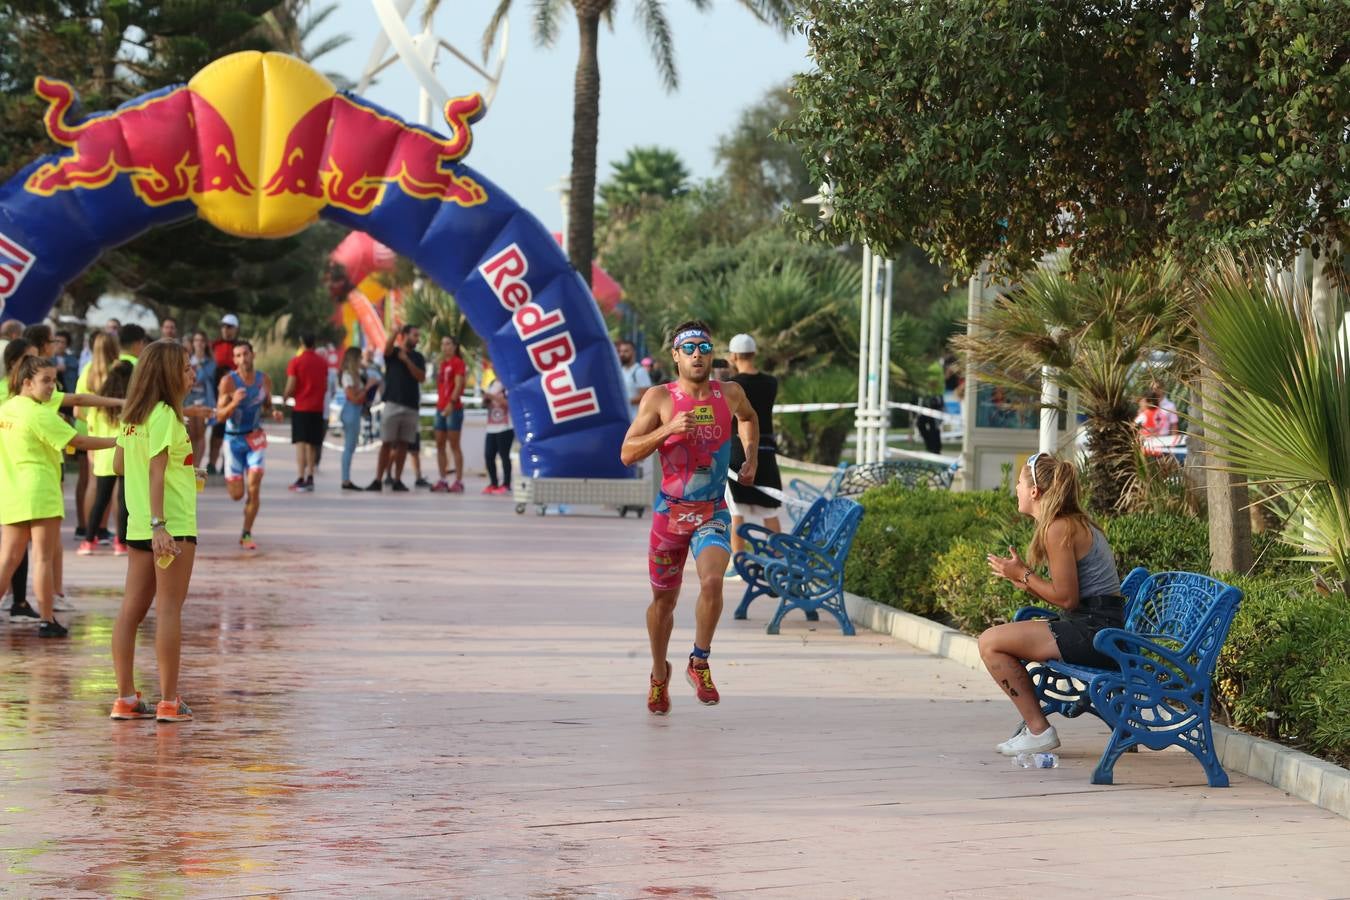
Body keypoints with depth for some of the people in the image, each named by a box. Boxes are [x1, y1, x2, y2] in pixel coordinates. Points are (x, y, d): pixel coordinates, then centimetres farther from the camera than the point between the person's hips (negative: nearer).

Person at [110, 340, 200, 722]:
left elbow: (120, 464, 20)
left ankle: (125, 698, 11)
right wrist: (159, 525, -25)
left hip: (140, 526, 8)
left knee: (132, 610, 8)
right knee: (169, 609, -4)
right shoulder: (164, 414, -14)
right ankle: (169, 701, -1)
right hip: (172, 525, -8)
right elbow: (156, 472, -20)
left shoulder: (133, 415, 11)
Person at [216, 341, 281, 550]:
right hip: (234, 439, -2)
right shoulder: (228, 381, -14)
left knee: (254, 488, -12)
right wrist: (234, 403, -34)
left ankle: (246, 534, 2)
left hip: (255, 437, 2)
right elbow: (219, 416, -15)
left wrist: (273, 413, -7)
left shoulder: (264, 380, -2)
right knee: (236, 495, 2)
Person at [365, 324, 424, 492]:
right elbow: (387, 348, -22)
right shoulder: (393, 352, 3)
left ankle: (397, 480, 9)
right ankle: (378, 480, -5)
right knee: (386, 443, -5)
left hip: (411, 406, 3)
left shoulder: (418, 358, 13)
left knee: (403, 444, 4)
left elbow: (421, 377, -1)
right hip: (393, 403, -3)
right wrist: (396, 332, -41)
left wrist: (407, 360, -11)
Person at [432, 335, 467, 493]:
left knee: (454, 445, -8)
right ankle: (443, 480, 12)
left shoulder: (458, 362, -6)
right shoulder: (442, 364, 17)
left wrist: (451, 403, -24)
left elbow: (458, 385, -15)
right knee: (440, 445, 7)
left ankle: (459, 481, -7)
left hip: (453, 408, -8)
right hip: (440, 408, 8)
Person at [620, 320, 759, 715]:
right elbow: (627, 454, -10)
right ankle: (659, 674, 34)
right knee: (663, 598, 10)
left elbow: (749, 417, 27)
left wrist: (751, 459, 14)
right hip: (670, 512, 0)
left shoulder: (730, 395, 1)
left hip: (713, 513, 0)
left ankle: (699, 662, -3)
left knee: (712, 582, -24)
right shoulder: (659, 398, -7)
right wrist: (668, 429, -23)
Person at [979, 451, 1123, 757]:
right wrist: (1021, 577, 9)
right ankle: (1033, 723, 19)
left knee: (991, 643, -12)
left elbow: (1067, 598, -16)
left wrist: (1024, 575, -5)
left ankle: (1039, 729, -5)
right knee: (996, 638, 20)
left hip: (1093, 630, -11)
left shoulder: (1058, 529, -14)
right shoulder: (1075, 523, 17)